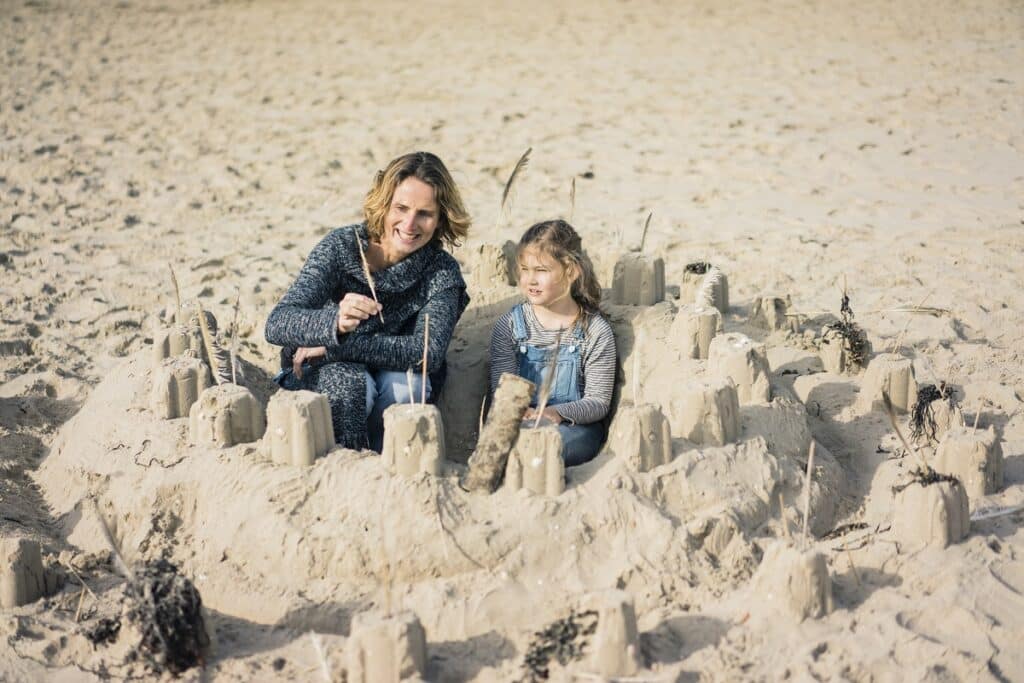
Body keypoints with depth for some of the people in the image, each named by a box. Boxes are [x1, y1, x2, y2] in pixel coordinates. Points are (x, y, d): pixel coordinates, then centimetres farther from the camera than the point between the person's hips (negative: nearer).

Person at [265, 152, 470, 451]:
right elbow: (276, 325, -29)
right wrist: (335, 323, -51)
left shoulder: (442, 272, -13)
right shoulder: (341, 246, -18)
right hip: (318, 377, -2)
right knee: (350, 383, -33)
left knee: (406, 382, -31)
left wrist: (335, 347, -30)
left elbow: (428, 352, -28)